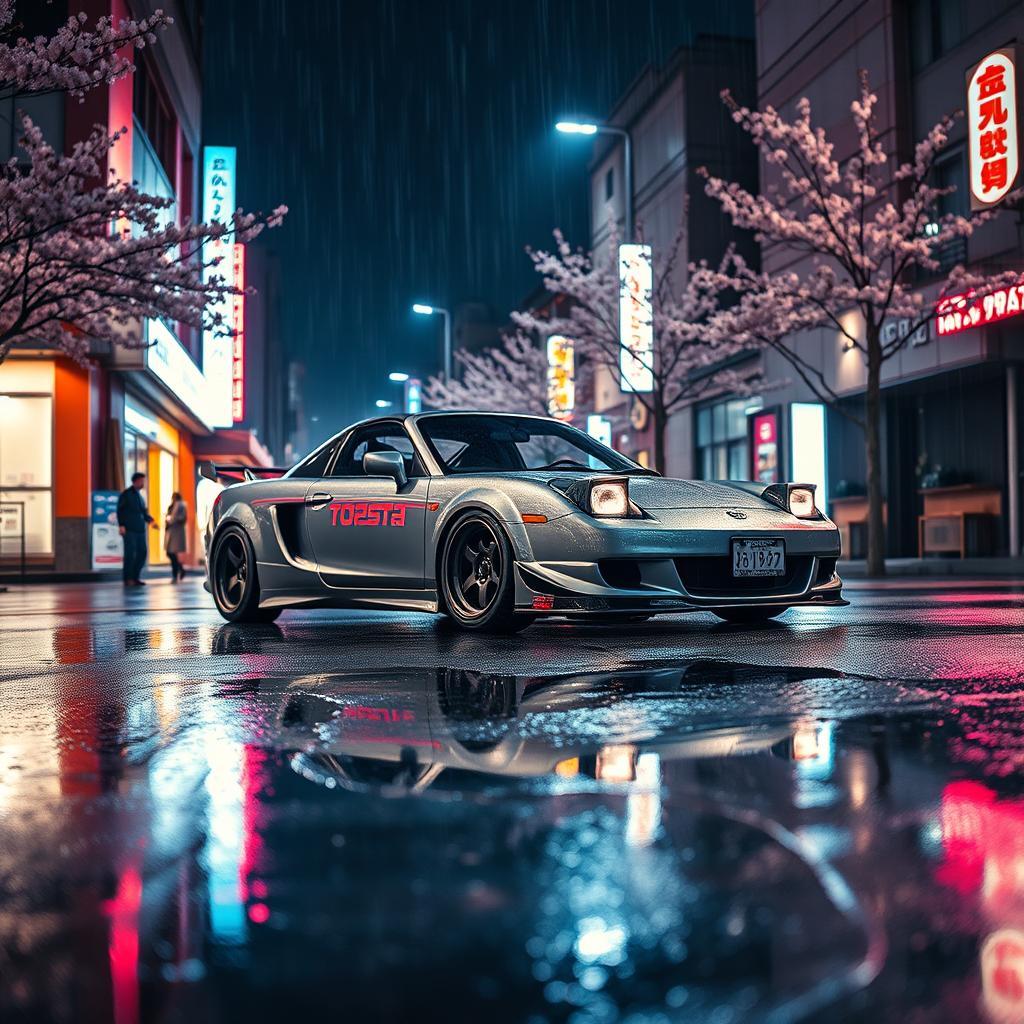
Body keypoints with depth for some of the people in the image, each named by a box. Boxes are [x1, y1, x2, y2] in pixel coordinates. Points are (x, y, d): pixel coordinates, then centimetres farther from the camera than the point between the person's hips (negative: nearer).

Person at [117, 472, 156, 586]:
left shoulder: (140, 496, 19)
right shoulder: (126, 494, -1)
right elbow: (120, 510, -5)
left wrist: (150, 521, 5)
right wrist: (121, 525, -14)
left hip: (140, 529, 7)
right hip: (129, 529, -7)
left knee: (142, 553, 5)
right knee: (130, 553, -6)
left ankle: (136, 577, 14)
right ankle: (128, 579, 0)